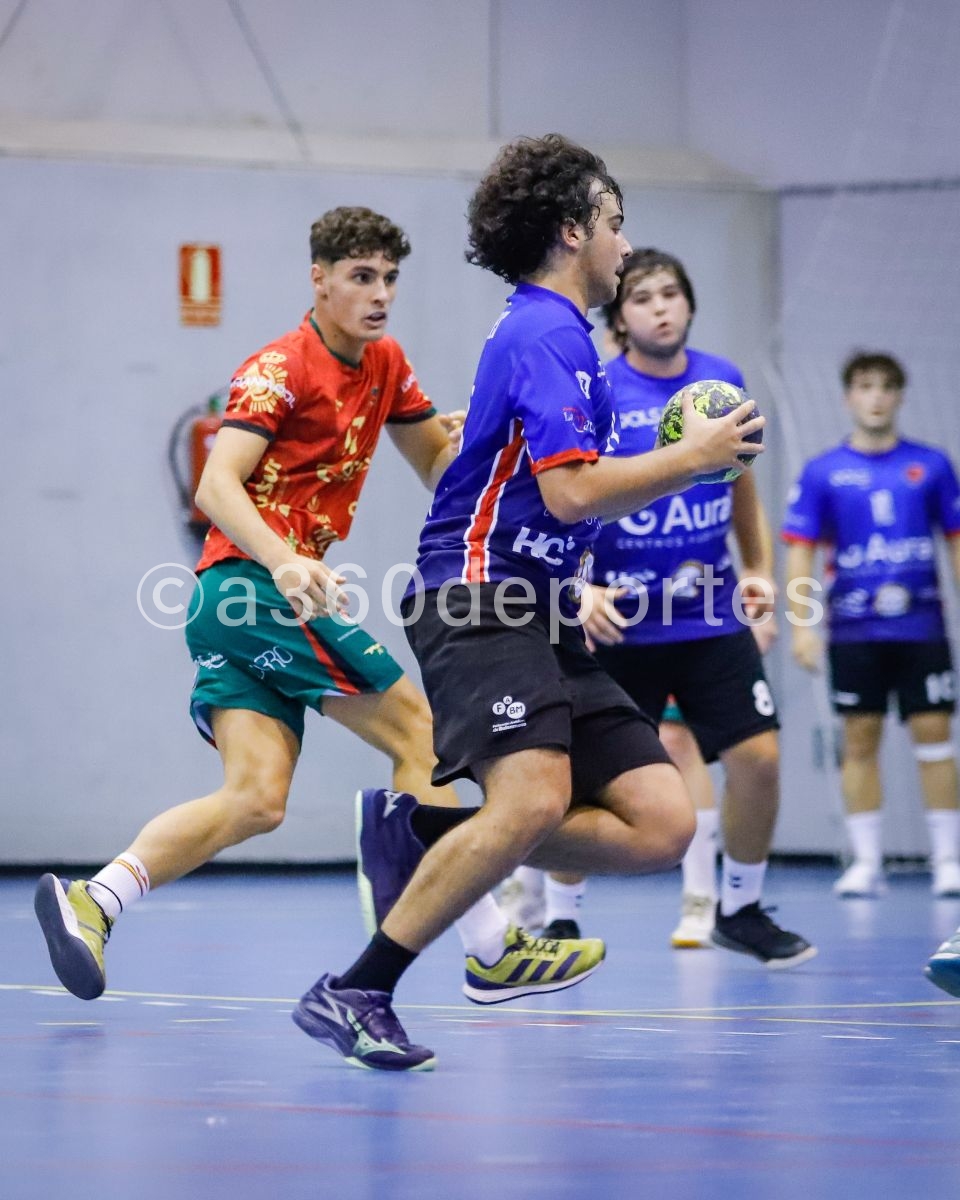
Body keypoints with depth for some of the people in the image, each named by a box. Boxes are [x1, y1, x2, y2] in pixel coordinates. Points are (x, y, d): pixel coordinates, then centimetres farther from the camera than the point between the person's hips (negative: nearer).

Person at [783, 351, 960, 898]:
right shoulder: (823, 472, 4)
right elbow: (800, 551, 4)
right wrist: (802, 624, -5)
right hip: (854, 630, 0)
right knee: (860, 742, 1)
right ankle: (866, 862, 7)